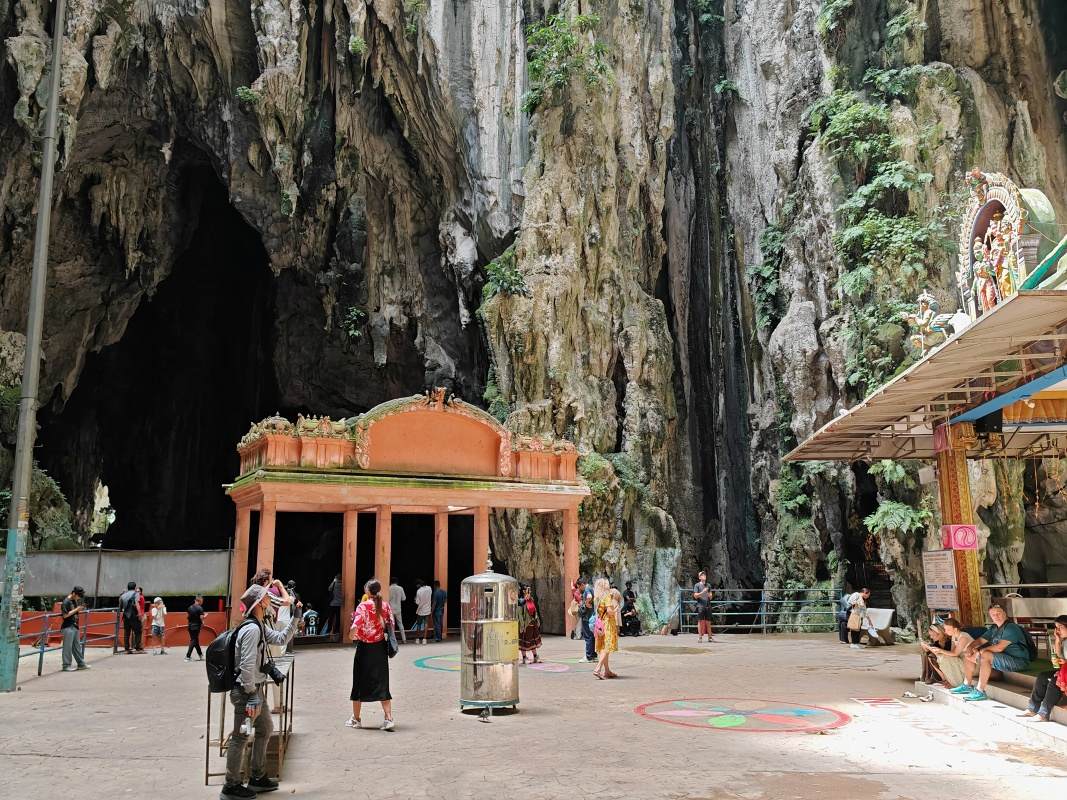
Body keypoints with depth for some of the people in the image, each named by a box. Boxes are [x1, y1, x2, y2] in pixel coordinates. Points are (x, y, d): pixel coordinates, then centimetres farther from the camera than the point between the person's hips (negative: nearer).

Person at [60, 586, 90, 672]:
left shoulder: (74, 601, 12)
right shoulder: (66, 602, -14)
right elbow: (65, 615, -20)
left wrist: (80, 609, 4)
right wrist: (76, 609, -19)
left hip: (74, 626, 9)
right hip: (68, 627, -9)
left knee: (77, 646, 14)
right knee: (67, 647, -2)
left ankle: (81, 663, 21)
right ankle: (66, 665, 5)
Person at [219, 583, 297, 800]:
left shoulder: (260, 627, 10)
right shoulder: (252, 629, -21)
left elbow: (281, 639, 19)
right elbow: (247, 666, -25)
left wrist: (295, 618, 13)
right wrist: (252, 695, -23)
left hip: (255, 688, 10)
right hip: (245, 690, -10)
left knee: (265, 729, 19)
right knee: (240, 737, 0)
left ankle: (257, 777, 30)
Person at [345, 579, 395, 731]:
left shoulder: (363, 606, -14)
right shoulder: (386, 606, -1)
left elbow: (355, 627, -21)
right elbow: (391, 626, 2)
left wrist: (353, 635, -1)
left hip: (365, 648, -4)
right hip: (380, 648, 4)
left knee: (360, 682, 11)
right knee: (381, 683, 9)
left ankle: (356, 719, 23)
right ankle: (388, 718, -1)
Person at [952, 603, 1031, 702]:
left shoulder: (1011, 628, -15)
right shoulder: (993, 629, 13)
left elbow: (999, 647, -25)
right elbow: (980, 640, 14)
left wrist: (979, 652, -20)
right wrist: (970, 647, -8)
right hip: (1000, 659, 10)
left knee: (985, 655, -34)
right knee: (968, 654, 8)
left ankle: (980, 691, -31)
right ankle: (966, 685, 10)